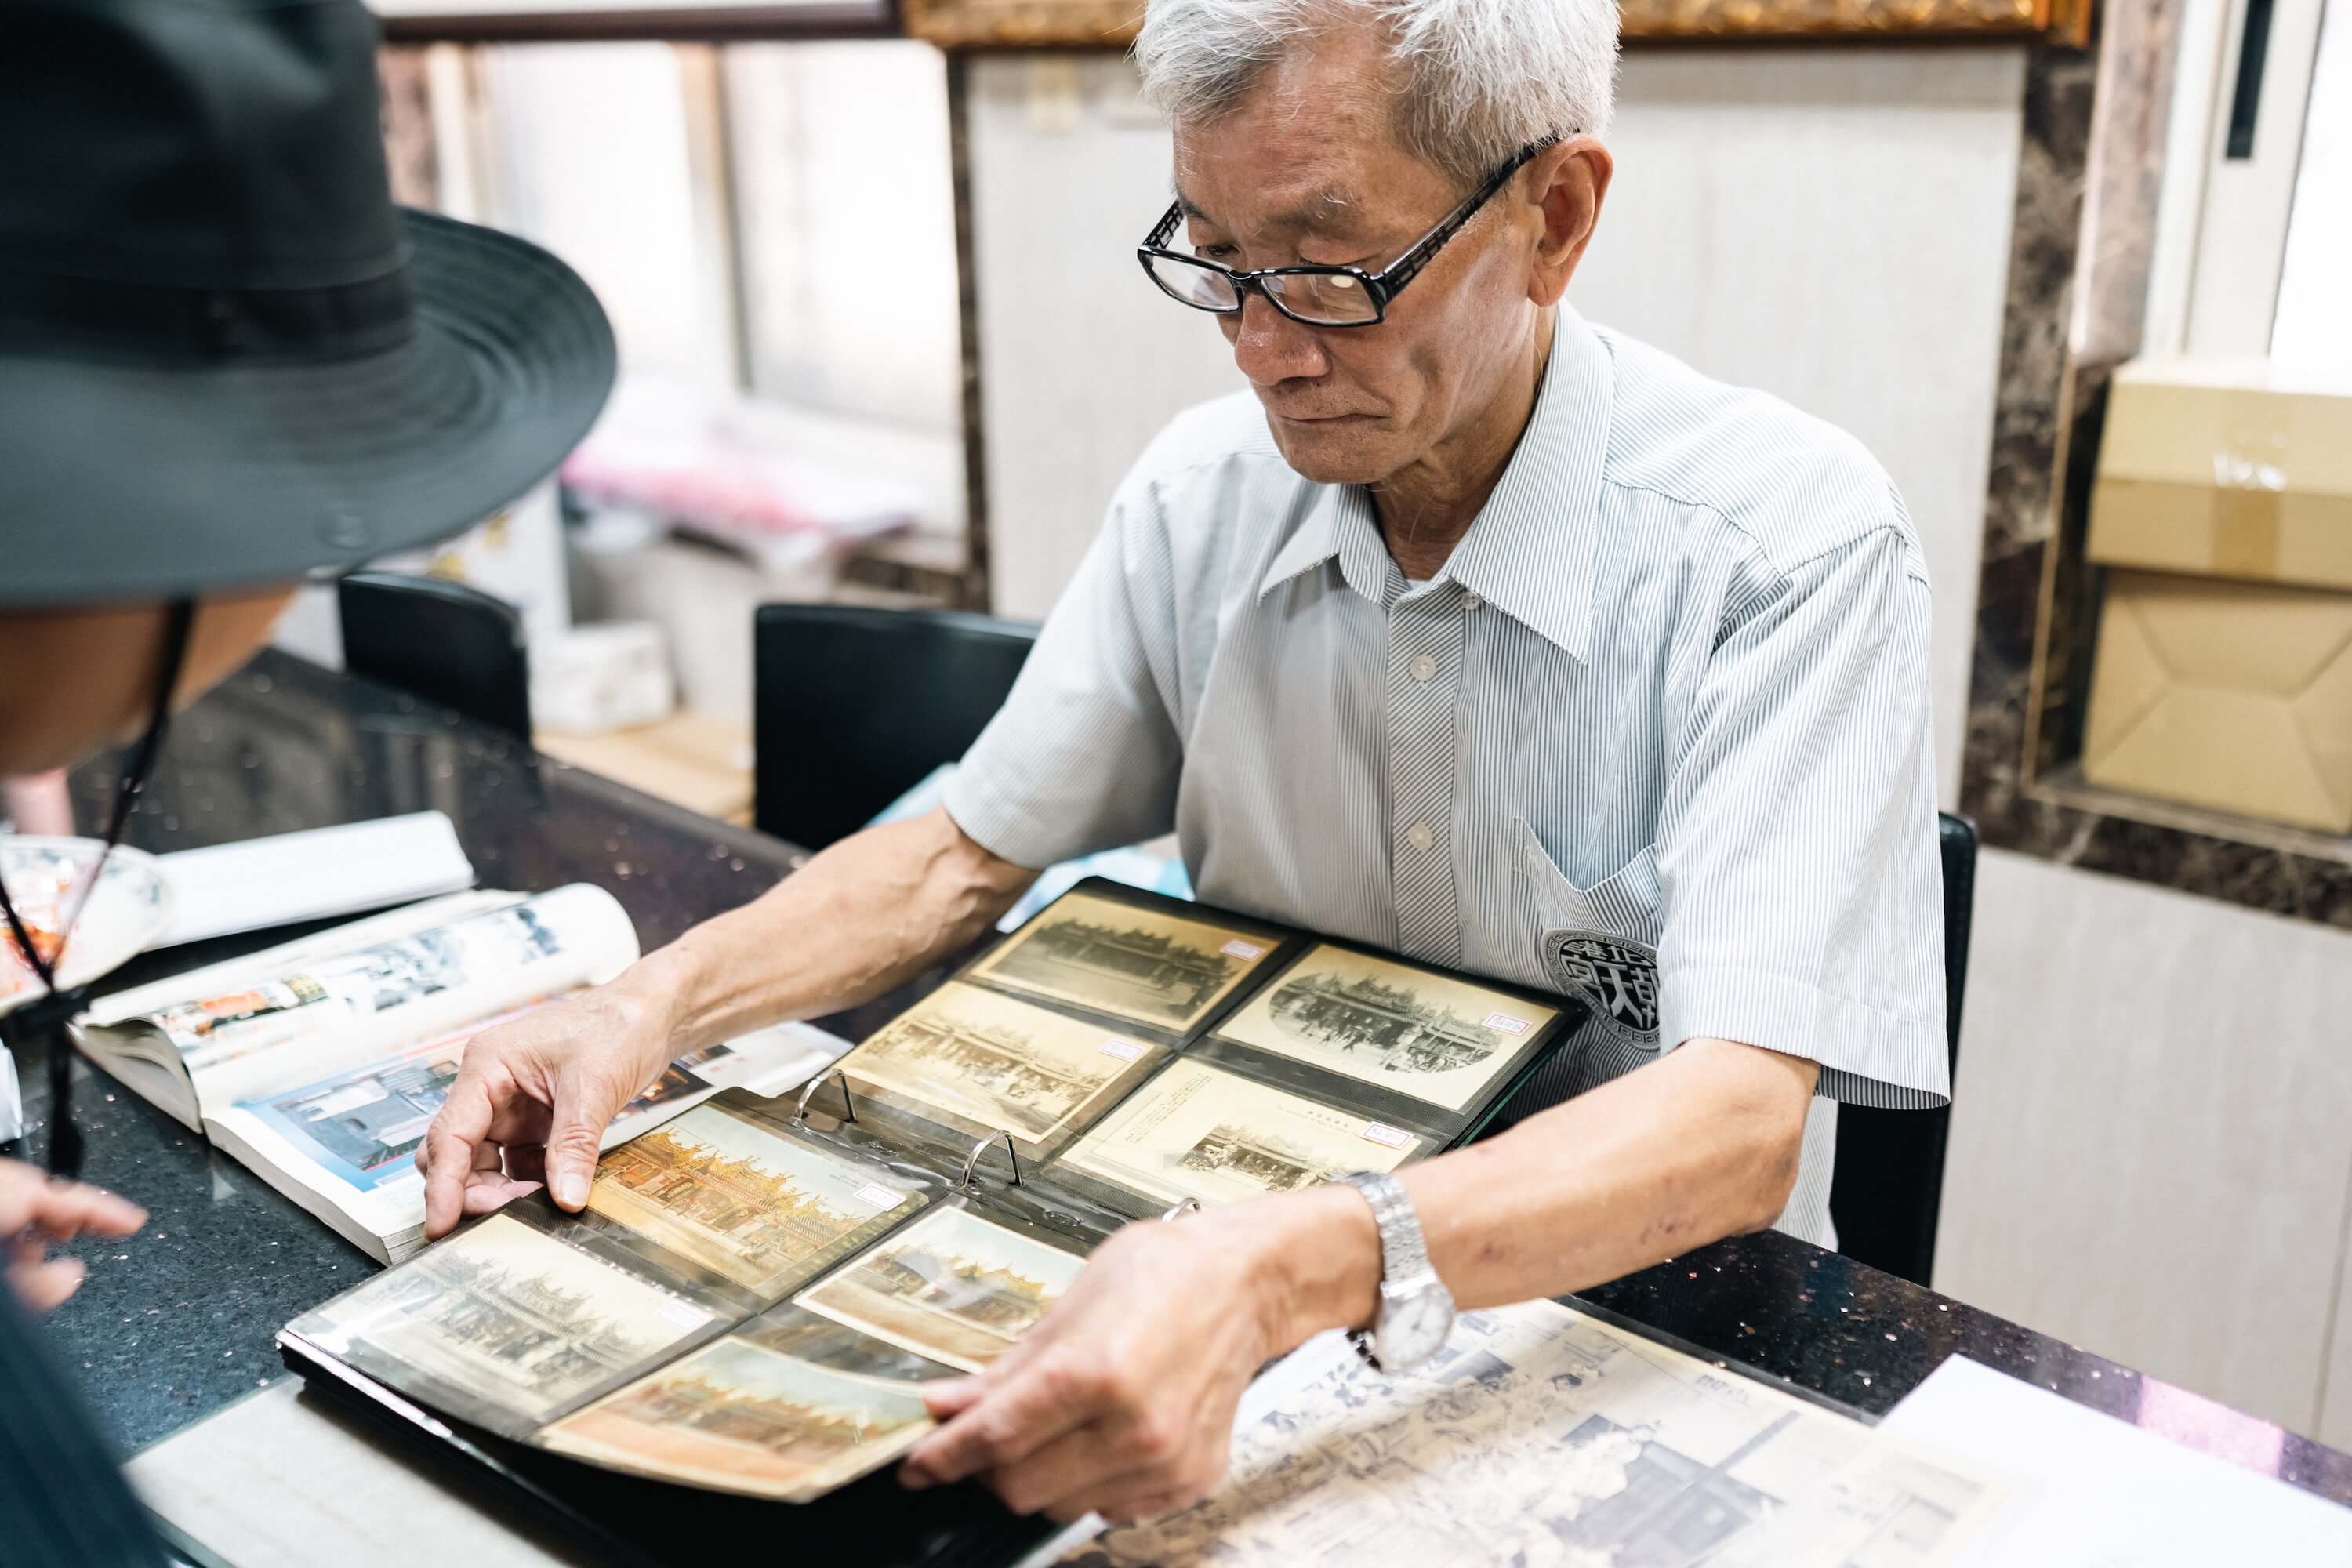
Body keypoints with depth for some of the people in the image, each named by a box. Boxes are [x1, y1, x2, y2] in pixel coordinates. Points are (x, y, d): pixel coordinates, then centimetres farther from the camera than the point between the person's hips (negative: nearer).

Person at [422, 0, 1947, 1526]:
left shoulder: (1792, 546, -20)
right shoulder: (1205, 494, -4)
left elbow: (1746, 1121, -30)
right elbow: (968, 854, 5)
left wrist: (1286, 1276, -45)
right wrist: (659, 1002, -12)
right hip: (1250, 1254, 4)